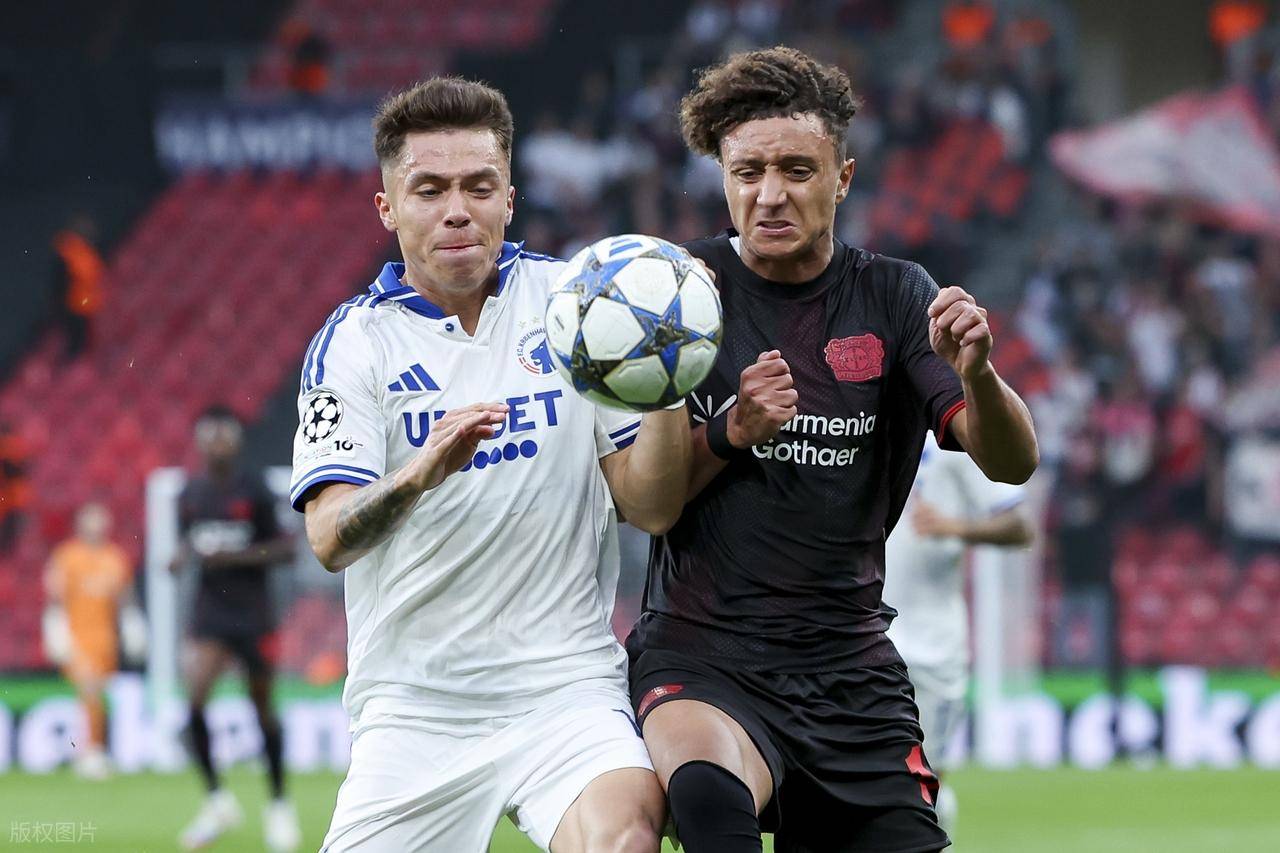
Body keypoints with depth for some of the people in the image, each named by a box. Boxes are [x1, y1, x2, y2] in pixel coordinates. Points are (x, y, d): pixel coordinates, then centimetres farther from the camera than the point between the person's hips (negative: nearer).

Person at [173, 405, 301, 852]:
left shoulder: (253, 489, -7)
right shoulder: (191, 493, 5)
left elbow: (286, 547, -7)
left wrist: (233, 557, -18)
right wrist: (182, 558, -4)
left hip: (252, 610, -3)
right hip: (209, 611, 3)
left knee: (263, 709, 7)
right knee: (194, 698, -17)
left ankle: (279, 805, 24)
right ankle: (216, 799, -4)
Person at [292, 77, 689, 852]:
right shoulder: (353, 343, 2)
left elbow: (651, 509, 2)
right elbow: (330, 539, -11)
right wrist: (418, 474, -32)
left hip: (566, 681, -1)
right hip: (414, 701, 1)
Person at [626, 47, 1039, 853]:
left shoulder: (893, 296, 6)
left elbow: (1012, 462, -4)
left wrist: (976, 374, -25)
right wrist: (730, 432, -17)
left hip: (851, 665, 4)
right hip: (703, 653, -4)